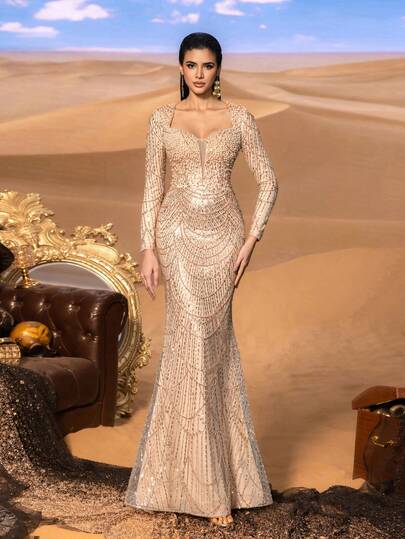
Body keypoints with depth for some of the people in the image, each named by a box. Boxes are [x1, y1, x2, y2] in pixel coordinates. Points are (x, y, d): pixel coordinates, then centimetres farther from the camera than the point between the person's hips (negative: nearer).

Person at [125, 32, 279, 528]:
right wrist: (148, 249, -3)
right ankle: (211, 481, 1)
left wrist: (251, 241, -5)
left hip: (223, 235, 1)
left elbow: (268, 182, 5)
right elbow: (152, 189, 5)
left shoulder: (239, 117, 5)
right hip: (178, 233, 0)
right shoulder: (162, 119, 6)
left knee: (199, 340, 1)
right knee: (197, 338, -10)